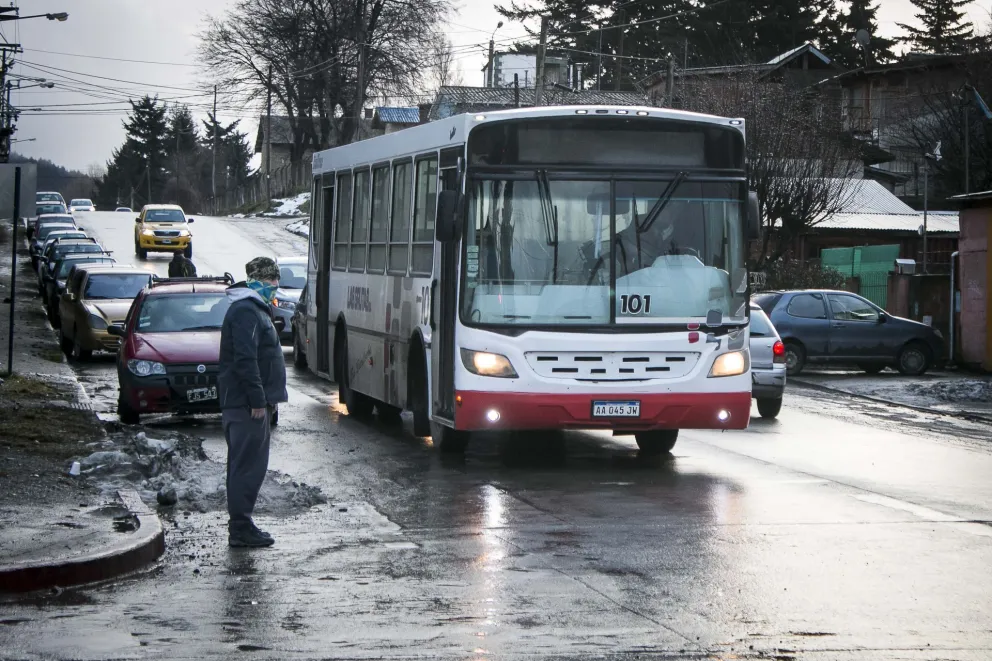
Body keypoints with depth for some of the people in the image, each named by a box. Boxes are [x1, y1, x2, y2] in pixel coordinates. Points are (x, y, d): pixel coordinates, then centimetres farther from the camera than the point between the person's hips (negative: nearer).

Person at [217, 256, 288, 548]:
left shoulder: (254, 309, 20)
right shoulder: (246, 311, -15)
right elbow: (244, 359, -22)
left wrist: (266, 398, 22)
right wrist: (258, 400, -23)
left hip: (247, 403, 11)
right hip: (247, 403, -11)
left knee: (245, 465, 13)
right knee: (248, 465, -7)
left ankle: (241, 526, 18)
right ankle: (241, 528, -5)